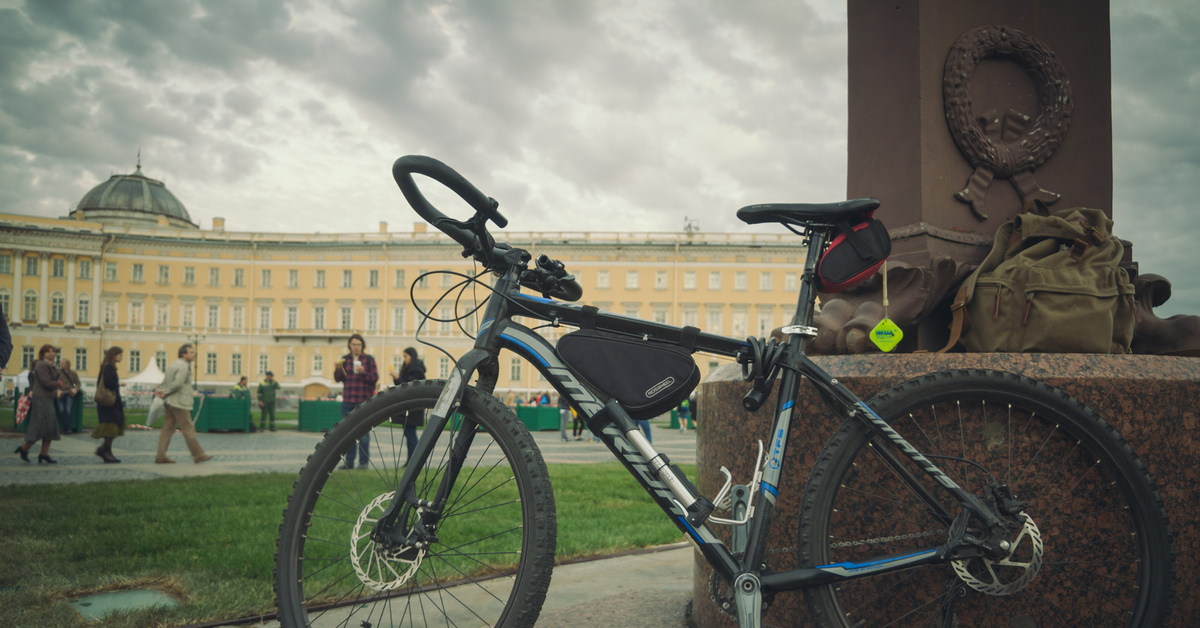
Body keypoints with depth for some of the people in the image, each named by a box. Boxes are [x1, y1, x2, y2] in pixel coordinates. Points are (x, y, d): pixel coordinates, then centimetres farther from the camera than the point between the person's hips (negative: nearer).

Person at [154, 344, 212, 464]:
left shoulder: (173, 364, 18)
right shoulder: (184, 366, -13)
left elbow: (165, 381, 16)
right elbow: (177, 383, -23)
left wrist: (160, 391, -1)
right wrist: (165, 393, -12)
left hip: (170, 403, 10)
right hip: (180, 402, -9)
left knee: (168, 429, 9)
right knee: (188, 429, -4)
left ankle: (160, 456, 7)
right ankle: (198, 455, 2)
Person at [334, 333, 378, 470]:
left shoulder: (369, 359, 3)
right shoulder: (345, 359, 11)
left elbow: (375, 378, -3)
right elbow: (338, 379, 7)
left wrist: (363, 373, -19)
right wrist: (338, 369, -12)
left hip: (364, 401, -3)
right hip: (348, 401, 3)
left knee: (363, 431, -5)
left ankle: (363, 461, 2)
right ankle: (349, 462, 11)